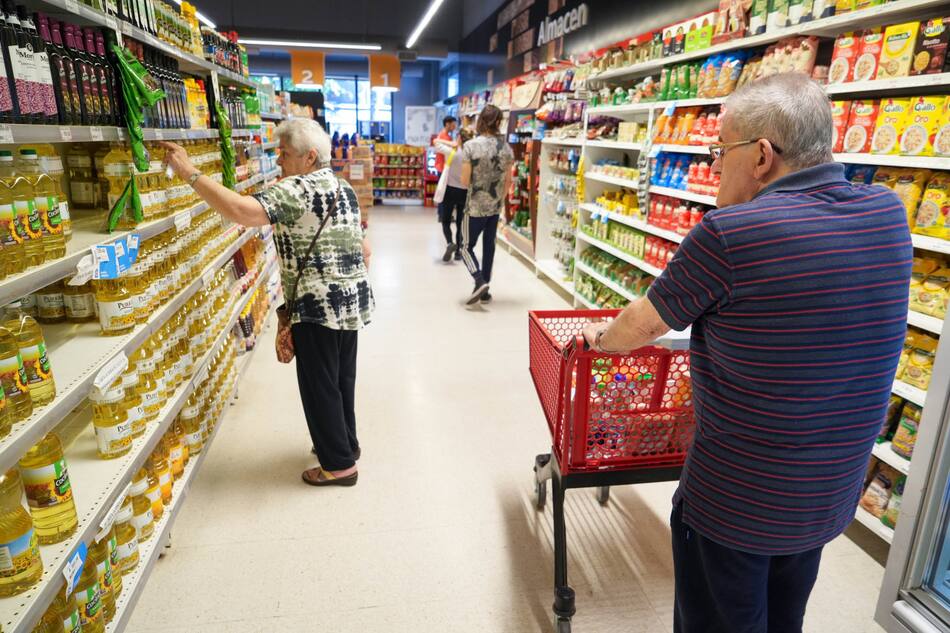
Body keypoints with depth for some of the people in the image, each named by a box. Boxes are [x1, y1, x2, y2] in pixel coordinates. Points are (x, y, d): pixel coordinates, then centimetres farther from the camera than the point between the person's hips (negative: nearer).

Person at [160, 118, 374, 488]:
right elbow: (364, 249, 18)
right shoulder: (343, 187, 13)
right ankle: (346, 444, 35)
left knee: (319, 385, 3)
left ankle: (339, 464, 15)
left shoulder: (299, 189, -16)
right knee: (341, 378, 20)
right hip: (351, 301, 9)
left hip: (319, 305, -9)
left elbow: (241, 211, -30)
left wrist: (189, 173, -24)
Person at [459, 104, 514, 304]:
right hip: (495, 206, 4)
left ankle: (480, 281, -12)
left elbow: (465, 181, -13)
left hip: (476, 206, -4)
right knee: (489, 246, 13)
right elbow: (508, 180, 5)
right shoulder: (506, 147, -1)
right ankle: (485, 290, 19)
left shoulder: (470, 146, -13)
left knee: (467, 246, 8)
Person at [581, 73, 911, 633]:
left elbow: (644, 325, -10)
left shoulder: (729, 235, -25)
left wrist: (603, 337, 9)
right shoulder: (887, 212, -6)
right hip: (832, 500, 6)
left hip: (734, 504, -6)